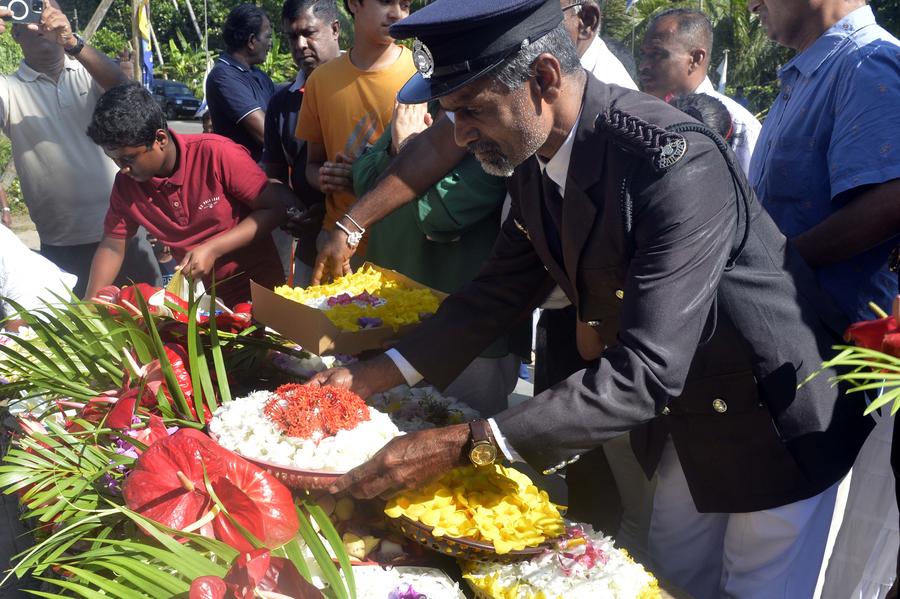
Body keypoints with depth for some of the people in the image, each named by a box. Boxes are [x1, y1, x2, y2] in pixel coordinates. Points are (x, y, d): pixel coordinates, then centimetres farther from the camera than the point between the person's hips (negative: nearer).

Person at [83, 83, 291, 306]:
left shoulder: (217, 154, -20)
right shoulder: (126, 184, -5)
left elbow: (274, 208, -16)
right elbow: (112, 246, 5)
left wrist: (213, 249, -22)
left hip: (259, 289, -6)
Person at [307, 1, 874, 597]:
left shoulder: (677, 163, -35)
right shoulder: (535, 158, -10)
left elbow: (645, 373, -37)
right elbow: (502, 289, 2)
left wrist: (462, 447, -38)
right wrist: (377, 374, -7)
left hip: (772, 421, -7)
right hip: (685, 412, 7)